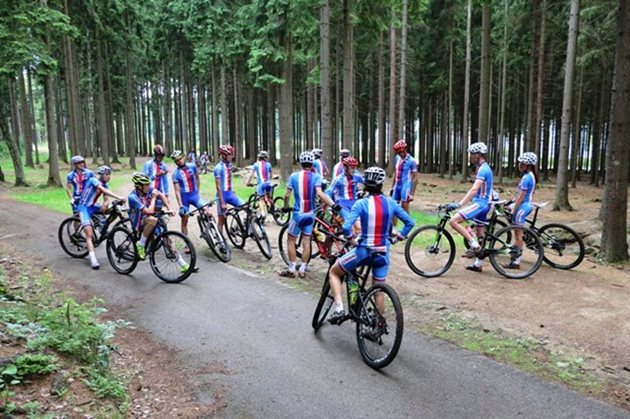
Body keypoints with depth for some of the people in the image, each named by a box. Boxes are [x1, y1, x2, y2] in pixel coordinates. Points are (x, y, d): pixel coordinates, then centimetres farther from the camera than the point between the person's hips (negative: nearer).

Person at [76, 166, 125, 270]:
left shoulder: (104, 184, 3)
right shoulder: (93, 180, -18)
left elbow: (106, 199, -4)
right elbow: (104, 190, -35)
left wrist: (105, 204, -27)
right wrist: (118, 197, -44)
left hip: (92, 207, 7)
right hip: (84, 207, -7)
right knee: (89, 234, -17)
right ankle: (93, 259, -21)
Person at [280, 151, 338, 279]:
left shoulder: (294, 176, -3)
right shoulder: (316, 176, -5)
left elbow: (287, 195, -4)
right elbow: (319, 193, -21)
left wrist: (286, 207, 13)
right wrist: (333, 204, -25)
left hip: (298, 213, -2)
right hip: (310, 214, 2)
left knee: (291, 240, 11)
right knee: (306, 241, 12)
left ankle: (291, 270, 12)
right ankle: (302, 270, 15)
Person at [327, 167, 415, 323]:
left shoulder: (361, 203, -12)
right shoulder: (391, 203, -1)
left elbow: (346, 227, -22)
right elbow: (410, 222, 6)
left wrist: (351, 239, -4)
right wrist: (396, 238, 13)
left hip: (364, 251, -4)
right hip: (383, 253, 4)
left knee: (333, 272, 16)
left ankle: (339, 309, 2)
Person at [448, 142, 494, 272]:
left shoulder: (483, 169, -16)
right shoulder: (484, 168, 16)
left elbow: (474, 190, -28)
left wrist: (459, 204, -34)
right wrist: (461, 202, 26)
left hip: (480, 203, -10)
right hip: (483, 203, 10)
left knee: (454, 221, -19)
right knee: (480, 235, 13)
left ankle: (473, 243, -14)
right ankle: (478, 264, 21)